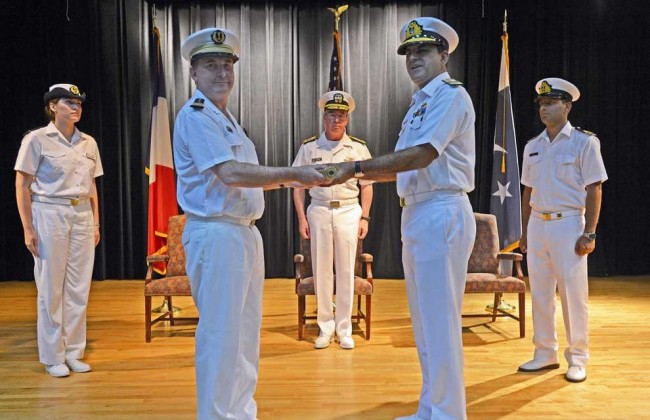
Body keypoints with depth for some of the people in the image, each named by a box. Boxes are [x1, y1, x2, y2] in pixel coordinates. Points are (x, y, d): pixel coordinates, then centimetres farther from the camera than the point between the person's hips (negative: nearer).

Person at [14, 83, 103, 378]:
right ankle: (53, 357, 14)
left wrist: (96, 223, 10)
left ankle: (73, 353, 18)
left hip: (82, 216, 4)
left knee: (78, 288, 5)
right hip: (49, 216, -4)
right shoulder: (37, 140, -2)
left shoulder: (88, 143, 11)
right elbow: (22, 187, -3)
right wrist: (28, 229, -8)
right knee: (51, 288, 1)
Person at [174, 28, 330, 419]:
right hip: (216, 235, -10)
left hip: (245, 232, 10)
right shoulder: (195, 116, -10)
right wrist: (293, 174, -21)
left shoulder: (227, 119, 19)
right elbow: (230, 173, -22)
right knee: (221, 336, -3)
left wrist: (290, 179, 11)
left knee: (246, 333, 16)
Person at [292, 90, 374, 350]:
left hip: (348, 212, 0)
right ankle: (325, 328, 18)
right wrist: (301, 218, -1)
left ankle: (344, 329, 16)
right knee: (321, 271, 5)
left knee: (346, 272, 4)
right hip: (319, 211, 1)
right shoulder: (309, 147, 2)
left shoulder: (358, 148, 2)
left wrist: (364, 218, -1)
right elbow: (298, 185, 5)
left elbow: (366, 185, 5)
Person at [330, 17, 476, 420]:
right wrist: (356, 174, 6)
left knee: (440, 321, -3)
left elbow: (421, 156, -20)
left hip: (442, 214, -9)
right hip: (416, 215, 10)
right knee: (424, 321, 15)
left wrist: (356, 166, -21)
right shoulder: (419, 103, 20)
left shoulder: (451, 95, -7)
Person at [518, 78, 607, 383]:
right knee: (539, 293, 9)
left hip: (567, 224, -5)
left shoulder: (584, 142, -3)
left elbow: (595, 189, -7)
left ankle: (577, 359, 13)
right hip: (537, 224, 5)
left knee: (573, 294, -1)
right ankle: (545, 354, 21)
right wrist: (525, 231, 12)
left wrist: (589, 233, -13)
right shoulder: (532, 146, 11)